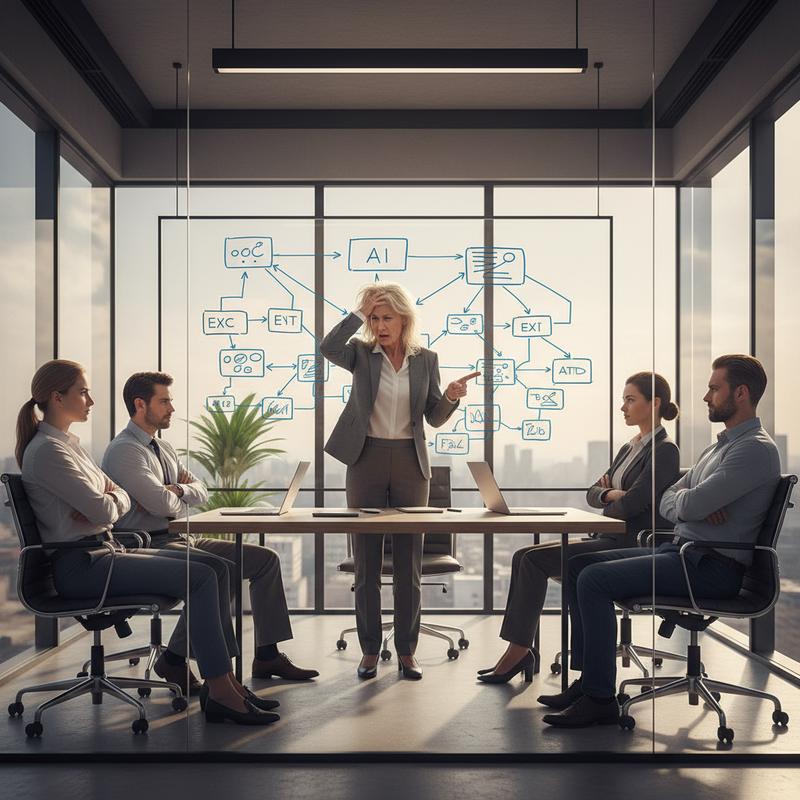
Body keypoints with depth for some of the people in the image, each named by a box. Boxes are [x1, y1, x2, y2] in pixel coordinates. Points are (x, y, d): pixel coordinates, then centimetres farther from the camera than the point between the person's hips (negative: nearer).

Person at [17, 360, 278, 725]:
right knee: (200, 577, -19)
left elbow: (122, 499, 15)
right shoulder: (47, 451, -13)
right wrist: (106, 503, 5)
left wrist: (106, 501, -8)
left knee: (210, 568, -2)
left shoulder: (68, 443, 19)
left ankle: (224, 679, -6)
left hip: (101, 551, 10)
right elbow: (102, 510, -18)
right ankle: (220, 692, -17)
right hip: (79, 565, -10)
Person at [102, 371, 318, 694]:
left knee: (266, 559, 1)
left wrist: (178, 491, -6)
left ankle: (267, 655, 5)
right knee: (221, 570, -34)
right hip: (151, 545, -10)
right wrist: (176, 496, 2)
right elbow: (162, 504, -21)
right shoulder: (124, 450, -12)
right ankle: (174, 660, -21)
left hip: (182, 539, 10)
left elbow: (200, 491, 16)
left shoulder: (163, 447, 19)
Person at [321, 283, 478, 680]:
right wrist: (359, 312, -17)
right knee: (366, 562, 4)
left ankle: (406, 651, 13)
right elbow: (327, 348, -21)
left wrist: (451, 397, -14)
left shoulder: (426, 359, 5)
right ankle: (369, 651, 13)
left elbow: (434, 418, 5)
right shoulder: (362, 354, 1)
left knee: (409, 562, 4)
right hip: (367, 461, -1)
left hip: (410, 463, 1)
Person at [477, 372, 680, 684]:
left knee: (534, 559, -18)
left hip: (632, 547, -9)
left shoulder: (664, 451, -10)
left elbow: (632, 503, -19)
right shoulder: (629, 448, 20)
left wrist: (607, 504, 1)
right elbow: (592, 493, 15)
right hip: (609, 540, 9)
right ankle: (518, 652, -9)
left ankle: (518, 651, -11)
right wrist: (611, 494, -6)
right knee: (524, 556, -6)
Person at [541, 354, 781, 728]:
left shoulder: (756, 449, -13)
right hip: (682, 552, 10)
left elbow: (691, 505, -22)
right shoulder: (718, 447, 20)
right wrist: (694, 504, -6)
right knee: (579, 565, 4)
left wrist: (684, 499, 2)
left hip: (712, 567, -10)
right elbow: (667, 503, 16)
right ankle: (588, 679, 3)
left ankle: (600, 698, -16)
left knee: (594, 579, -21)